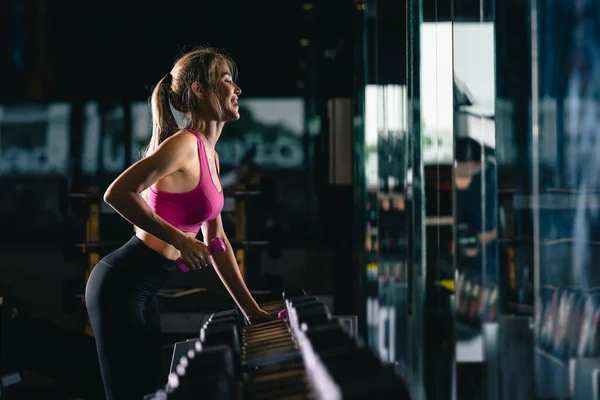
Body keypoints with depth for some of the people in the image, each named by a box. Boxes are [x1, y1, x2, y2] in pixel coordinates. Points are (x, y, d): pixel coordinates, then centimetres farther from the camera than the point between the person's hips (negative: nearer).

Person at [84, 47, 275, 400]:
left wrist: (252, 311, 14)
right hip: (121, 286, -10)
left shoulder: (210, 156, 12)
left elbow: (217, 241, 15)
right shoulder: (184, 144, -17)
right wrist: (180, 240, -27)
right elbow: (118, 194, -27)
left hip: (143, 289, 10)